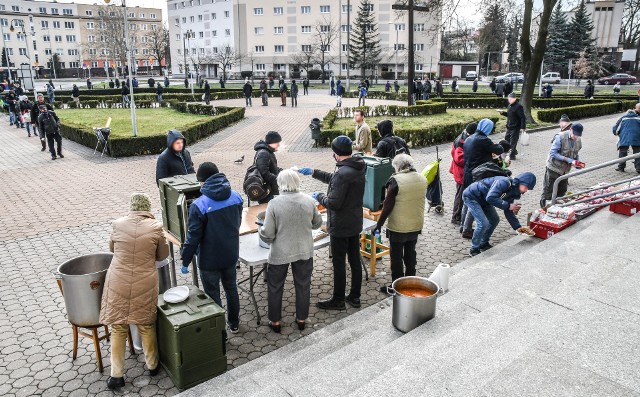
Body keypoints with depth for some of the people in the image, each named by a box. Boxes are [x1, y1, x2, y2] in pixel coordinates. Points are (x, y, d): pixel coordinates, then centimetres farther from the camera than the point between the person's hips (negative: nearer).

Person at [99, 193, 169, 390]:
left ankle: (117, 375, 21)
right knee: (146, 325, 15)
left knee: (118, 328, 13)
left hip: (118, 282, 1)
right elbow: (163, 255, 4)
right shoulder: (155, 227, -8)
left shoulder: (118, 224, -2)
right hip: (144, 284, -1)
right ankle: (152, 365, 32)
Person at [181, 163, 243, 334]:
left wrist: (185, 261, -6)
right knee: (231, 288, 24)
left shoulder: (199, 205, -23)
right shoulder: (236, 197, -7)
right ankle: (234, 323, 41)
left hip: (210, 259, -5)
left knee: (212, 295, 12)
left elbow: (193, 236, -18)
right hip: (231, 254, 5)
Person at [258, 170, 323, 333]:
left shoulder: (274, 203, -19)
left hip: (280, 253, -2)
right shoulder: (309, 201, -9)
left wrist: (260, 230, 5)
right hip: (304, 252, 3)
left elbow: (267, 235, -16)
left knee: (275, 287, 17)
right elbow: (317, 223, 6)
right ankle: (301, 319, 34)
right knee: (303, 285, 19)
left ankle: (275, 321, 31)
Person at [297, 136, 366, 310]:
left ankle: (338, 300, 20)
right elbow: (333, 179, 18)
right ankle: (355, 297, 30)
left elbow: (333, 203, -26)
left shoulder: (342, 173, -27)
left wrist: (319, 196, -7)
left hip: (340, 227, -9)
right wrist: (313, 172, 19)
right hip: (355, 224, 9)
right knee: (355, 260, 16)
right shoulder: (358, 168, 3)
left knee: (339, 263, 5)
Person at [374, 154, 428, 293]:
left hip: (398, 227, -6)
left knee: (396, 257, 6)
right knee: (410, 253, 20)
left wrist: (379, 224, -8)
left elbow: (388, 205, -17)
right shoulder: (423, 179, 1)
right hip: (416, 225, 6)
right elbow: (419, 200, 11)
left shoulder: (396, 180, -19)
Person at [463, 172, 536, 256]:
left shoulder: (513, 192, 2)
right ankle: (474, 250, 0)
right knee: (483, 223, -18)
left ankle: (484, 244, 31)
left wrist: (518, 227, -1)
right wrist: (508, 206, -31)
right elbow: (490, 198, -38)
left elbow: (509, 212, 7)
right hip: (471, 196, -10)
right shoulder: (504, 182, -27)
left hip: (483, 199, 10)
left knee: (494, 220, 15)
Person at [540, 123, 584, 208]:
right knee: (548, 192, 1)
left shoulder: (578, 140, 1)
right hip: (554, 168, -6)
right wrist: (569, 160, -27)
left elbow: (575, 154, 14)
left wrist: (578, 163, -7)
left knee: (562, 192, 15)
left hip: (565, 170, 7)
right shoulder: (560, 137, -20)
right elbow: (552, 153, -23)